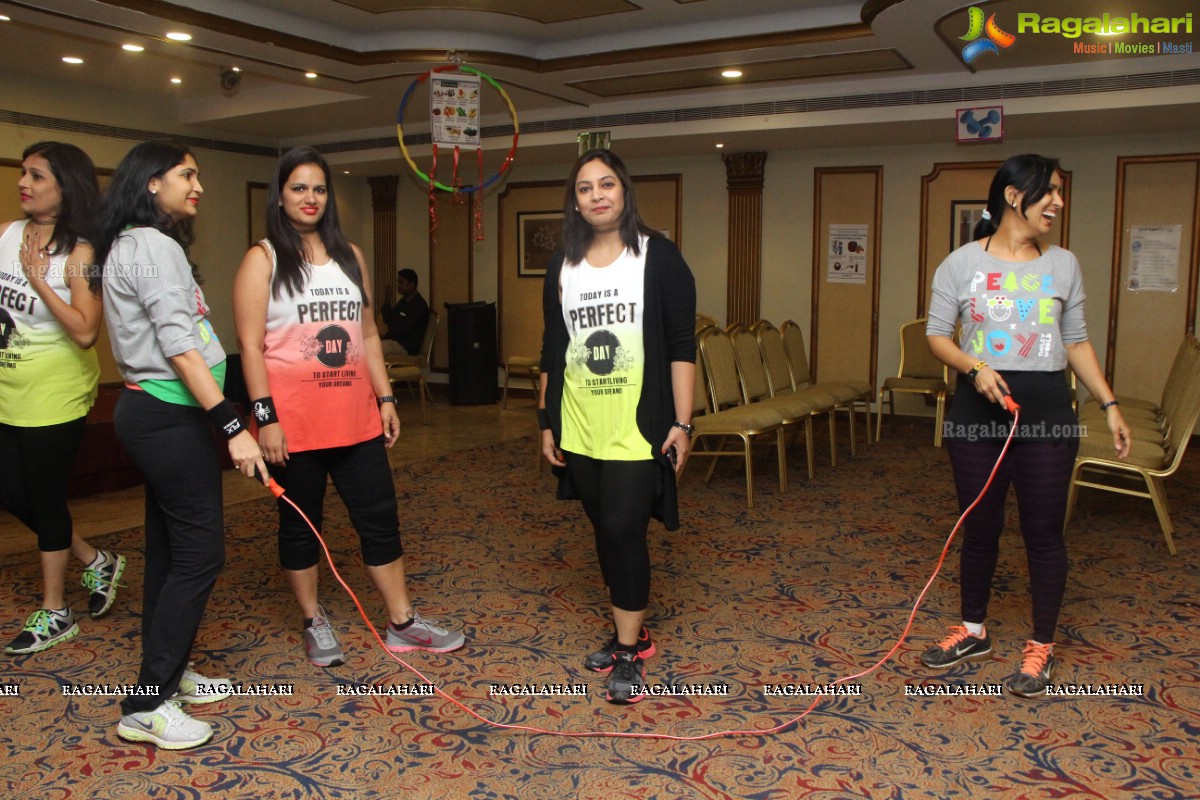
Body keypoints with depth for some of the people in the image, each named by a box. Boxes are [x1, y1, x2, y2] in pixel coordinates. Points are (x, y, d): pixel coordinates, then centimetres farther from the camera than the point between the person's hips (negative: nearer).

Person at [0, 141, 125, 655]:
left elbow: (85, 332, -24)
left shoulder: (79, 254, -16)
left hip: (53, 395, -7)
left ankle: (54, 615, 23)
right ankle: (96, 562, 35)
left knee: (44, 498, 5)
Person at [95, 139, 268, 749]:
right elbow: (180, 348, -23)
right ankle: (146, 706, 2)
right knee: (199, 551, -6)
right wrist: (231, 427, -25)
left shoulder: (130, 246, 17)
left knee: (169, 547, 15)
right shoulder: (153, 246, -14)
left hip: (153, 411, 10)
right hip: (169, 415, -10)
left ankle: (167, 674, 27)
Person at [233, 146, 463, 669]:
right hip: (294, 421, -4)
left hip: (356, 417, 4)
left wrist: (385, 398, 9)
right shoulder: (263, 259, -2)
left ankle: (402, 623, 18)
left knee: (380, 518, 7)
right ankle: (314, 624, 26)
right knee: (300, 524, 9)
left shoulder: (349, 256, 12)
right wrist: (266, 417, -16)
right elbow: (250, 345, -9)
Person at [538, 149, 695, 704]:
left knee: (624, 530, -6)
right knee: (604, 531, 12)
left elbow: (681, 346, -6)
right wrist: (547, 421, 10)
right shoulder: (563, 266, 9)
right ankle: (631, 632, 29)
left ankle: (629, 652, 9)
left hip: (638, 429, -4)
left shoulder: (658, 256, -3)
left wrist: (681, 423, -10)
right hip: (580, 430, 5)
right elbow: (552, 349, 13)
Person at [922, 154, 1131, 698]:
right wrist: (975, 368, -19)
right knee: (979, 527, 10)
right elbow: (937, 335, -1)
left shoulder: (1062, 265, 7)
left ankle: (1041, 647, 21)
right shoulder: (961, 264, -1)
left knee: (1043, 531, 4)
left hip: (1046, 410, 1)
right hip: (977, 409, -1)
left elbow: (1077, 342, 11)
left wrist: (1109, 404, 6)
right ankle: (973, 632, 29)